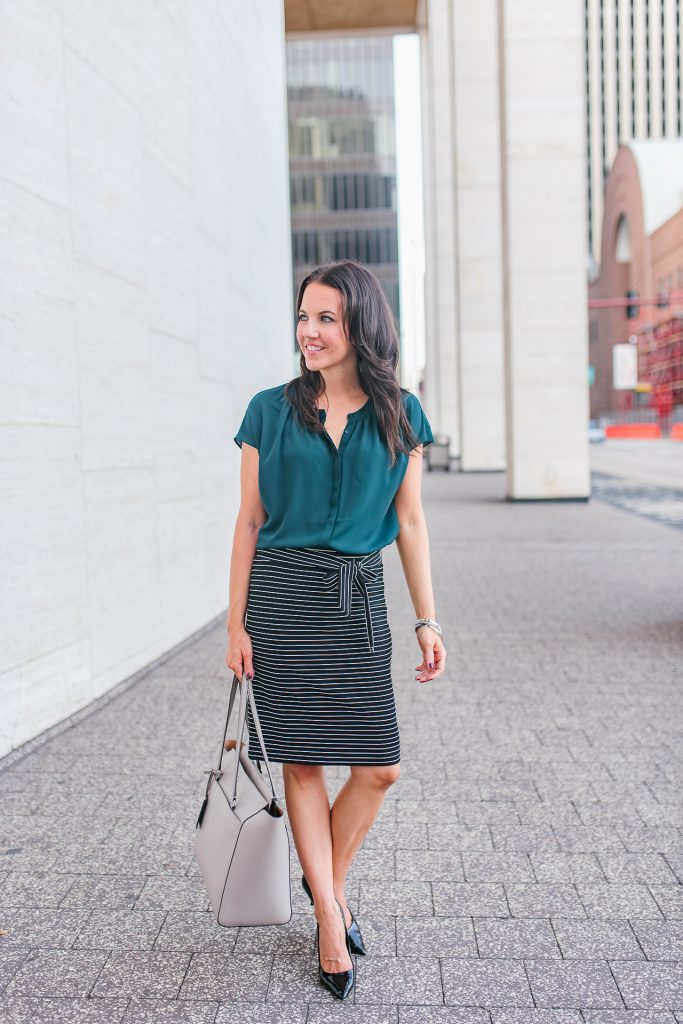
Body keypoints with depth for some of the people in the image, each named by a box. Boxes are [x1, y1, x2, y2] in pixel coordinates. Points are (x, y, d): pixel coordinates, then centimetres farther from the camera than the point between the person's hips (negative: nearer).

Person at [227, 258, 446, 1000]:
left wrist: (426, 620, 3)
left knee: (379, 767, 1)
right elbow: (249, 522, 3)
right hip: (282, 593, -1)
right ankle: (329, 915, 20)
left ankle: (328, 877, 28)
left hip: (359, 595, 2)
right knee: (301, 760, 3)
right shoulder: (270, 410, 2)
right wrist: (236, 622, -1)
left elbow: (409, 522, 7)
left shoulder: (399, 413, 5)